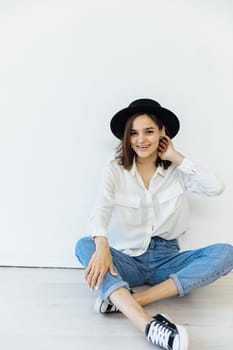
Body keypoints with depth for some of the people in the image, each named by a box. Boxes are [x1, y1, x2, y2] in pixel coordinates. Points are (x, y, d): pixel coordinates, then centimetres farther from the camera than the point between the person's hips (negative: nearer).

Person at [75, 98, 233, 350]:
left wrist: (177, 158, -9)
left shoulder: (177, 171, 2)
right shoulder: (115, 170, -2)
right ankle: (148, 325, -49)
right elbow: (100, 210, -18)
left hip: (165, 259, 1)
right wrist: (102, 247, -38)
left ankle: (123, 300, -34)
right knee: (85, 246, -30)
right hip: (128, 260, -1)